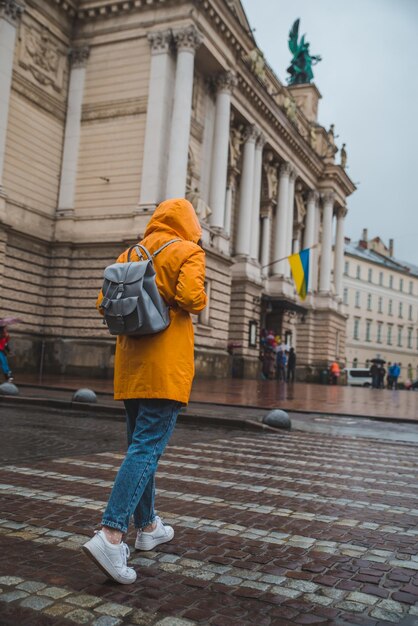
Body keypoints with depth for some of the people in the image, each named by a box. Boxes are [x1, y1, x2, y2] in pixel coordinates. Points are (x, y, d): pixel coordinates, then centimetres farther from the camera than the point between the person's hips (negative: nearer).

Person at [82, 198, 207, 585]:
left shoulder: (130, 254, 15)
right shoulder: (187, 252, -2)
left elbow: (104, 302, 10)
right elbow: (191, 297, -18)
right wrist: (199, 300, 4)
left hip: (131, 365, 7)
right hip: (166, 367, -7)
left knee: (141, 446, 16)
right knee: (148, 448, -8)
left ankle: (148, 527, 27)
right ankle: (110, 535, -18)